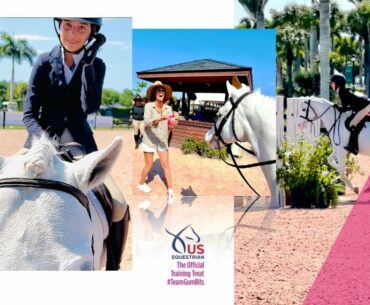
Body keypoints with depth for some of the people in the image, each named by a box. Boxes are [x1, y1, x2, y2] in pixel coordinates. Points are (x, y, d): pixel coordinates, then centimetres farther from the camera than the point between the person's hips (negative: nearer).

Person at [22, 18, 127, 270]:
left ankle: (111, 265, 4)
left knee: (119, 205, -16)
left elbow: (90, 106, -12)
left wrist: (88, 62, -14)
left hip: (80, 144, 1)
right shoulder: (45, 63, -1)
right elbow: (29, 113, -4)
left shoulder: (97, 65, 3)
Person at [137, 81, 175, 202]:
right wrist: (160, 119, -44)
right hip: (150, 139, -3)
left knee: (165, 165, -1)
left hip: (162, 140, 3)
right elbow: (147, 122, -27)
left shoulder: (168, 108, -3)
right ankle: (141, 184, 32)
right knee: (148, 165, 7)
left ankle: (170, 191, 2)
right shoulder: (148, 106, -14)